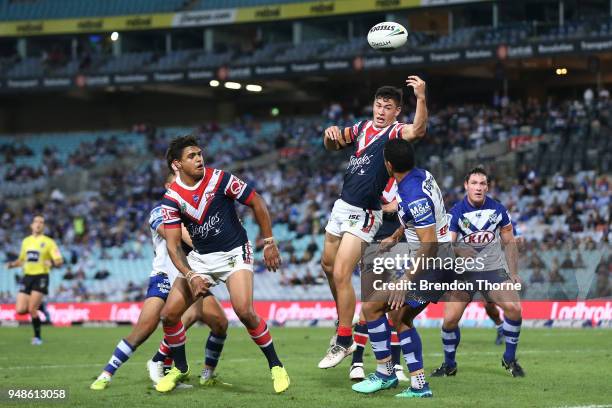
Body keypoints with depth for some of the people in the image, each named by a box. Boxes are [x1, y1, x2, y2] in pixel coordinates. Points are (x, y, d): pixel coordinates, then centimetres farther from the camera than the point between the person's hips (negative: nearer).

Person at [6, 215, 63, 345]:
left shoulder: (48, 242, 0)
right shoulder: (26, 241, 14)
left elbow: (59, 261, -5)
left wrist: (52, 263, -27)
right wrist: (13, 264, 6)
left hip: (41, 277, -5)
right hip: (27, 276, 5)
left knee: (32, 309, -14)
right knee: (20, 310, -6)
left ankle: (37, 337, 3)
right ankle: (38, 305, 26)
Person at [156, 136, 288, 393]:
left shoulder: (220, 179, -15)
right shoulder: (172, 198, -9)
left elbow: (257, 203, -5)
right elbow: (172, 245, -10)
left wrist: (269, 242, -5)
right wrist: (190, 276, -24)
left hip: (234, 253, -4)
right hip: (201, 257, 4)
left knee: (244, 311, -25)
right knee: (169, 313, -5)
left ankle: (276, 366, -7)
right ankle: (180, 368, 20)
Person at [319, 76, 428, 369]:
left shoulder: (396, 132, -12)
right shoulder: (363, 128, 10)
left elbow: (418, 130, -33)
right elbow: (332, 146, 18)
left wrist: (421, 98, -48)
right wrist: (331, 134, -6)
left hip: (363, 214, -8)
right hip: (342, 205, 8)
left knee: (341, 275, -12)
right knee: (328, 266, 18)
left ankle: (343, 343, -5)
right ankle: (343, 323, 37)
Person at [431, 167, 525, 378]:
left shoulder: (498, 210, -1)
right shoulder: (455, 213, -8)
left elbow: (509, 242, 10)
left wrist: (513, 273, 6)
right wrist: (459, 254, -35)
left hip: (494, 270, 1)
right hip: (464, 272, -1)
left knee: (514, 308, -20)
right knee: (450, 319, -13)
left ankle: (510, 359, 1)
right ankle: (449, 365, 12)